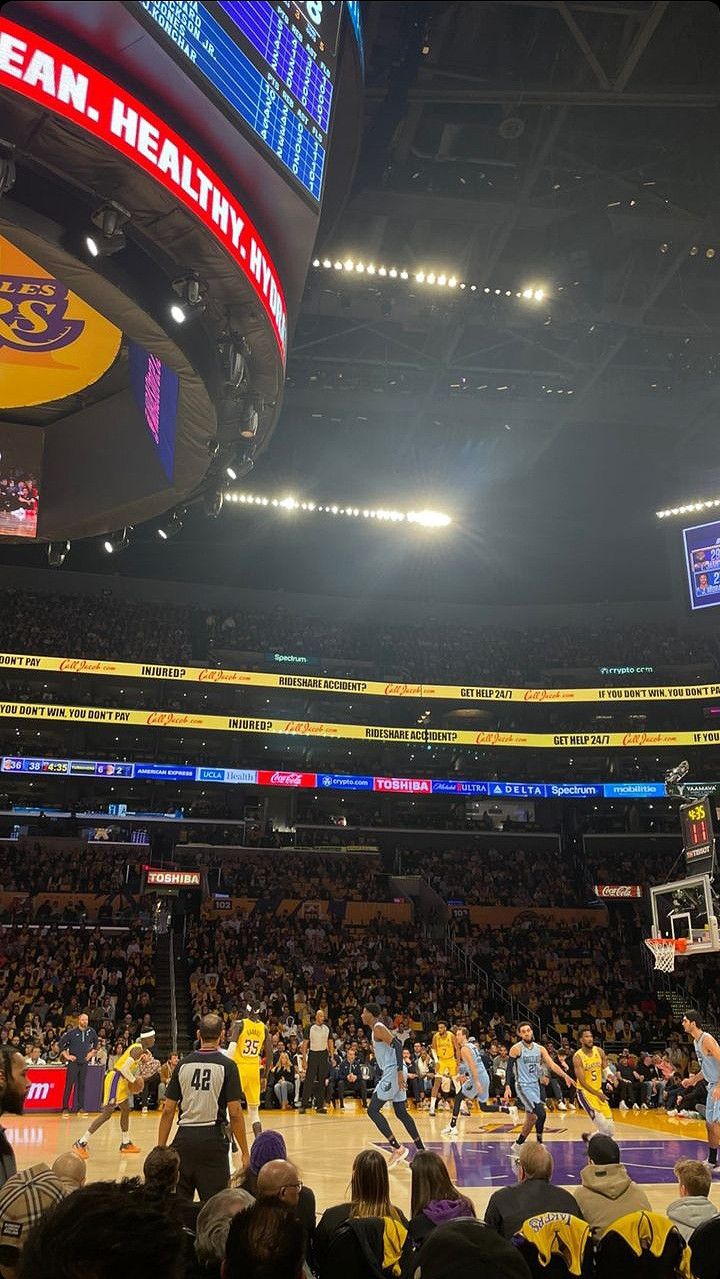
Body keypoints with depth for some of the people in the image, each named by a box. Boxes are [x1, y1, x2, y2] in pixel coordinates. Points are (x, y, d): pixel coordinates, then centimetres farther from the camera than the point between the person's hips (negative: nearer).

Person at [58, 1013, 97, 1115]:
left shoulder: (91, 1032, 3)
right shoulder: (72, 1033, -8)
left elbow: (96, 1042, 21)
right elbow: (61, 1043, -3)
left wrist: (92, 1052, 12)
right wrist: (66, 1056, -6)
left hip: (84, 1062, 3)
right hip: (73, 1062, -3)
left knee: (82, 1085, 7)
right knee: (69, 1085, -6)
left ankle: (81, 1107, 13)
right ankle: (65, 1107, 1)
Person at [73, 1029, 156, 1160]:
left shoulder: (142, 1049, 11)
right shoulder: (138, 1050, -20)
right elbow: (124, 1069, -26)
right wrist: (134, 1080, -12)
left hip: (121, 1081, 10)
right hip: (115, 1080, -10)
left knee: (126, 1110, 17)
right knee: (107, 1113, -10)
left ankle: (125, 1144, 29)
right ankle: (81, 1143, -8)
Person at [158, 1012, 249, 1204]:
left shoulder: (183, 1064, 4)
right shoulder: (227, 1065, -6)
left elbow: (168, 1111, 4)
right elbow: (235, 1113, -9)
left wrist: (161, 1149, 11)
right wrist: (245, 1152, -3)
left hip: (184, 1138, 3)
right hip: (213, 1138, -3)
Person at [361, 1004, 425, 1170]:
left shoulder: (378, 1028, -12)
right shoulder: (377, 1028, 18)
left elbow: (397, 1045, -23)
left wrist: (399, 1071, -28)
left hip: (392, 1073, -10)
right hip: (393, 1073, 10)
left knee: (373, 1110, -6)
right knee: (401, 1113, 12)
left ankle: (398, 1148, -9)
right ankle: (422, 1151, 12)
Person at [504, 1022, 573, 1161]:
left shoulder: (540, 1048, 4)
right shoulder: (516, 1049, -11)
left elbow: (552, 1064, -2)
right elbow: (509, 1069, -12)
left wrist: (565, 1076, -15)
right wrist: (507, 1087, -23)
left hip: (535, 1086, 7)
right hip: (523, 1086, -7)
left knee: (531, 1119, 14)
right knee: (541, 1114, -19)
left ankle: (517, 1147, 30)